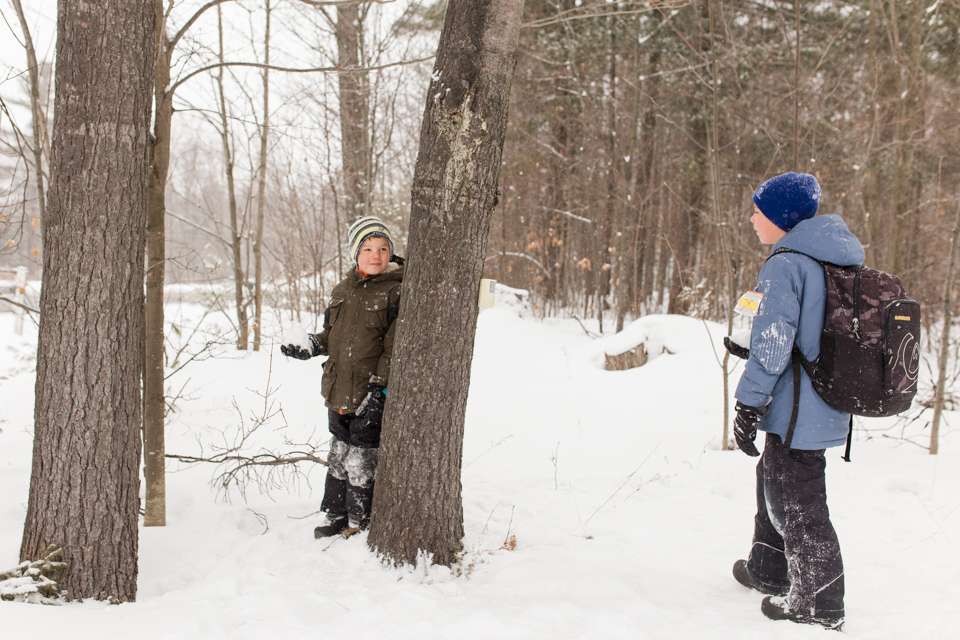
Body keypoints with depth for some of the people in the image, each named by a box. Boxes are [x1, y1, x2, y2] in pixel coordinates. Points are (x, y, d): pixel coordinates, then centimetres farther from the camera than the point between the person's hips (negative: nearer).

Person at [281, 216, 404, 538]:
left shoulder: (398, 291, -10)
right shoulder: (343, 290, 11)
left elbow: (394, 346, -14)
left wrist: (379, 386, -19)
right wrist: (310, 347, 5)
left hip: (372, 395, -6)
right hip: (338, 391, 6)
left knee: (362, 462, 2)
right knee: (338, 454, 17)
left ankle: (359, 523, 19)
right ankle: (335, 516, 32)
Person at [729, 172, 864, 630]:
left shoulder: (784, 266, -17)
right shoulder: (839, 263, 11)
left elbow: (772, 345, -21)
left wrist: (748, 404, -16)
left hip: (795, 412, -10)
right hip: (829, 403, 10)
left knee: (797, 502, 1)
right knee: (774, 481, 24)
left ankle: (817, 604, 11)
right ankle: (769, 570, 39)